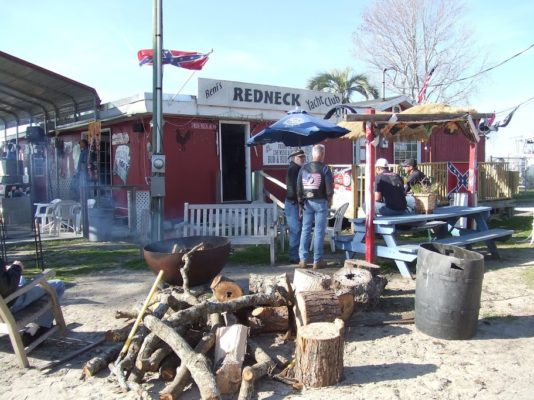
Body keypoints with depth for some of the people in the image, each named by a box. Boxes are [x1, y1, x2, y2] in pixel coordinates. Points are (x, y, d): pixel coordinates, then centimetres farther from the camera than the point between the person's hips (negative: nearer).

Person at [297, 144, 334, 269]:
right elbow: (329, 188, -10)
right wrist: (329, 199, 7)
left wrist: (301, 201, 12)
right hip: (320, 202, -3)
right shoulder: (324, 169, -8)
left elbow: (298, 186, 4)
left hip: (307, 202, 3)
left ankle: (302, 259, 6)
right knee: (319, 232, 0)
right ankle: (317, 261, 3)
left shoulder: (303, 168, 4)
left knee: (305, 230, 7)